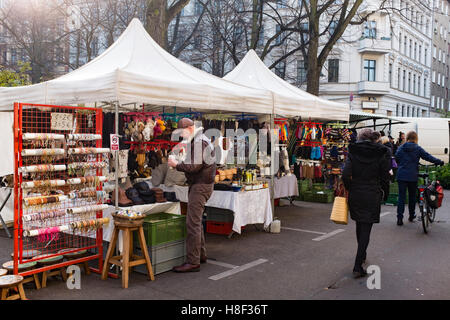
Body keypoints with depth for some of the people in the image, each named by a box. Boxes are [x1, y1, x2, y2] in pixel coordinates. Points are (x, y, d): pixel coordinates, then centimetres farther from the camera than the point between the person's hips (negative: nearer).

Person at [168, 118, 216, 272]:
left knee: (193, 222, -12)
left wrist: (176, 165, -9)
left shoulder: (199, 141, -15)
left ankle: (193, 262, -10)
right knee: (196, 221, 17)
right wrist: (179, 164, 9)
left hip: (200, 186, -11)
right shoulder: (200, 140, 19)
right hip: (198, 185, 11)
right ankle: (200, 255, 26)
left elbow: (195, 166, -21)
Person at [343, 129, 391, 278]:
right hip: (373, 196, -2)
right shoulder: (382, 153, -3)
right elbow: (385, 177, -2)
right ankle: (358, 267, -5)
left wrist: (349, 189, 4)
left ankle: (362, 256, 40)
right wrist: (384, 194, 12)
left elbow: (346, 174, -12)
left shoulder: (353, 151, -2)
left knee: (359, 225, 21)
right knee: (366, 229, 0)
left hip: (355, 194, 2)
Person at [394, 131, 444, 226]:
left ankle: (399, 218, -7)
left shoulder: (401, 148, 3)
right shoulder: (418, 148, -2)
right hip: (413, 176, -1)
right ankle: (411, 216, 27)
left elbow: (396, 159, 9)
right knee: (412, 196, 16)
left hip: (401, 175, 1)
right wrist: (439, 162, 5)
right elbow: (427, 156, -3)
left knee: (401, 196, 1)